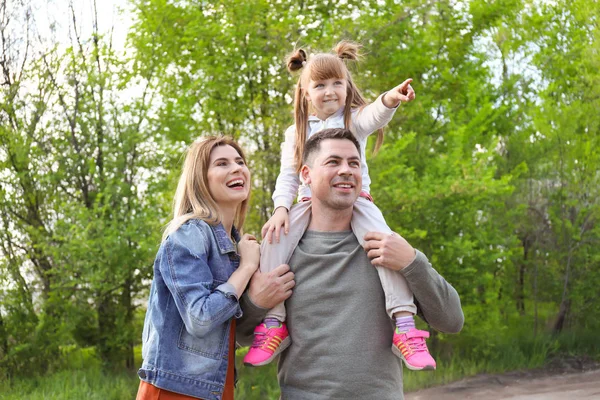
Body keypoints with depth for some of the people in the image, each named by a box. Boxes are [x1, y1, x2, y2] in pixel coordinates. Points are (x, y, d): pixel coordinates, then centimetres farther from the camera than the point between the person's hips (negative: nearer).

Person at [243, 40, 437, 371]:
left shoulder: (353, 120, 6)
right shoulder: (296, 133, 15)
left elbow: (374, 116, -18)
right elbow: (288, 175, 10)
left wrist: (389, 99, -43)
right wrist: (281, 207, -11)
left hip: (355, 201, -2)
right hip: (311, 204, 2)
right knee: (273, 242, -22)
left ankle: (404, 324, -28)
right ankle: (273, 324, -15)